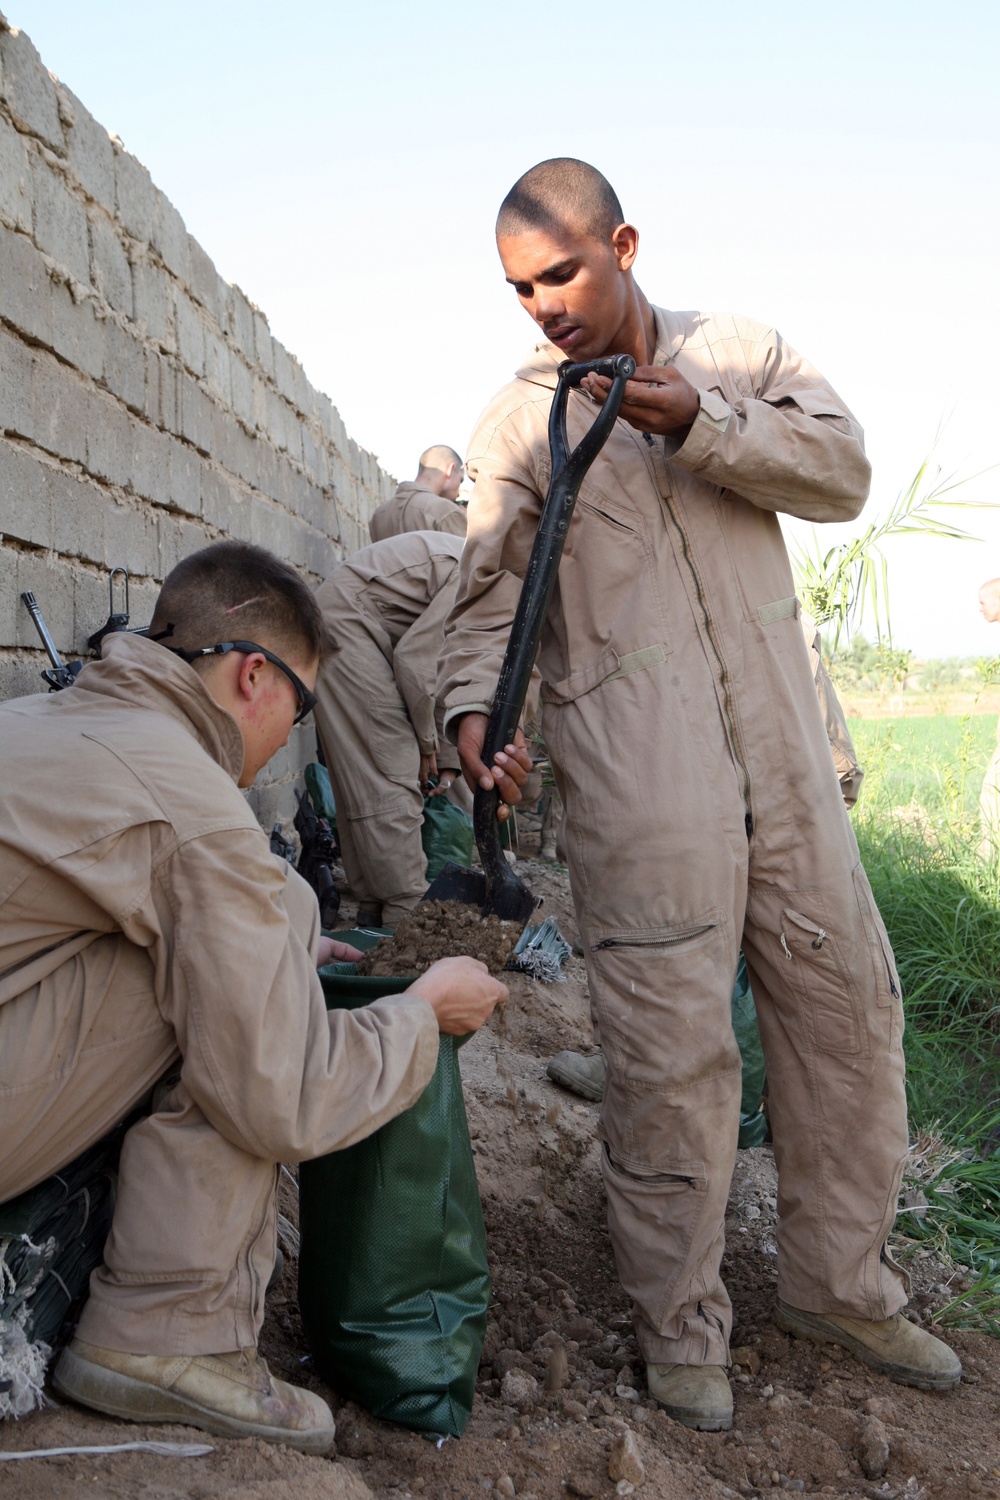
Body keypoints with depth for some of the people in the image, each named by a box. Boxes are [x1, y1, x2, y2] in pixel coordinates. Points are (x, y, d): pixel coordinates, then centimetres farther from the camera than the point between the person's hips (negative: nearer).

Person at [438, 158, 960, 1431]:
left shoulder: (739, 352, 13)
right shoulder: (515, 420, 7)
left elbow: (841, 470, 1)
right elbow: (492, 593, 1)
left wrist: (700, 423, -12)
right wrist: (473, 705, -17)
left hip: (783, 751, 4)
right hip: (633, 775, -3)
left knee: (848, 1005, 9)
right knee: (669, 1046, -6)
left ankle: (838, 1286, 28)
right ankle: (679, 1323, 15)